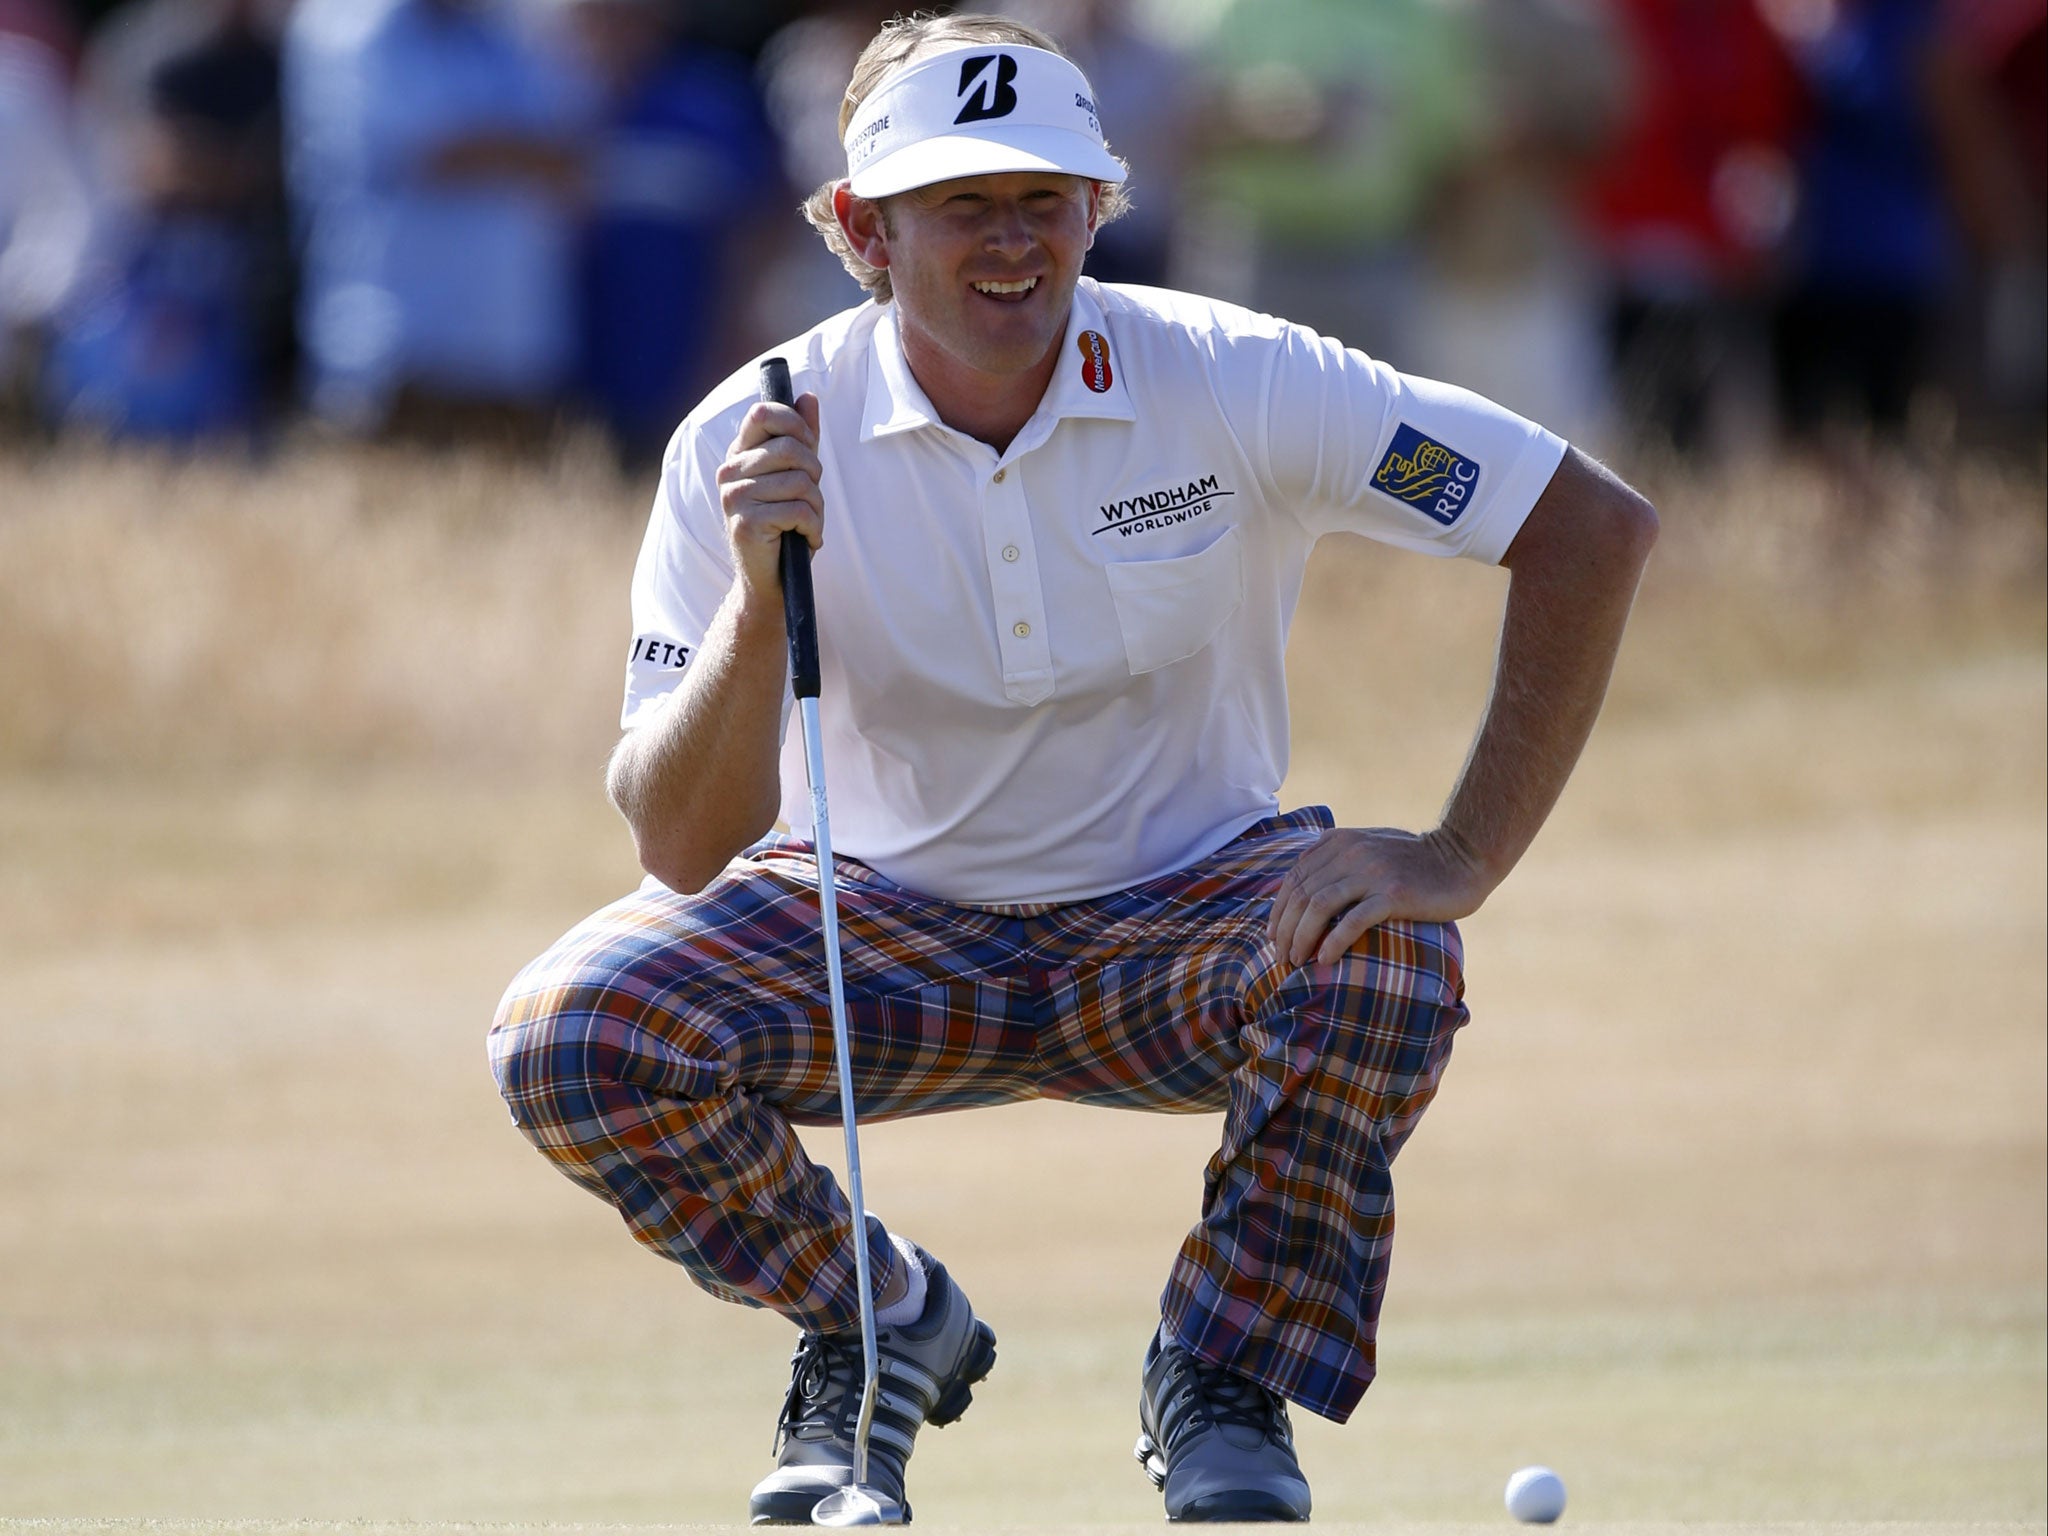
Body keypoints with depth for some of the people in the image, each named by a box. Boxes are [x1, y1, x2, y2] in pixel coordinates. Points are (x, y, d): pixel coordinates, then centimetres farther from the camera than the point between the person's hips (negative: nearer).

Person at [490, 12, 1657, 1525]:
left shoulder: (1235, 385, -17)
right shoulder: (748, 449, -16)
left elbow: (1598, 527, -16)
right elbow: (683, 848, -20)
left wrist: (1463, 858, -24)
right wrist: (762, 596, -37)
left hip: (1182, 923, -1)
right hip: (889, 929, 1)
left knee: (1386, 970, -34)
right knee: (569, 1036, -25)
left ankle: (1223, 1381, -6)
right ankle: (887, 1330, 4)